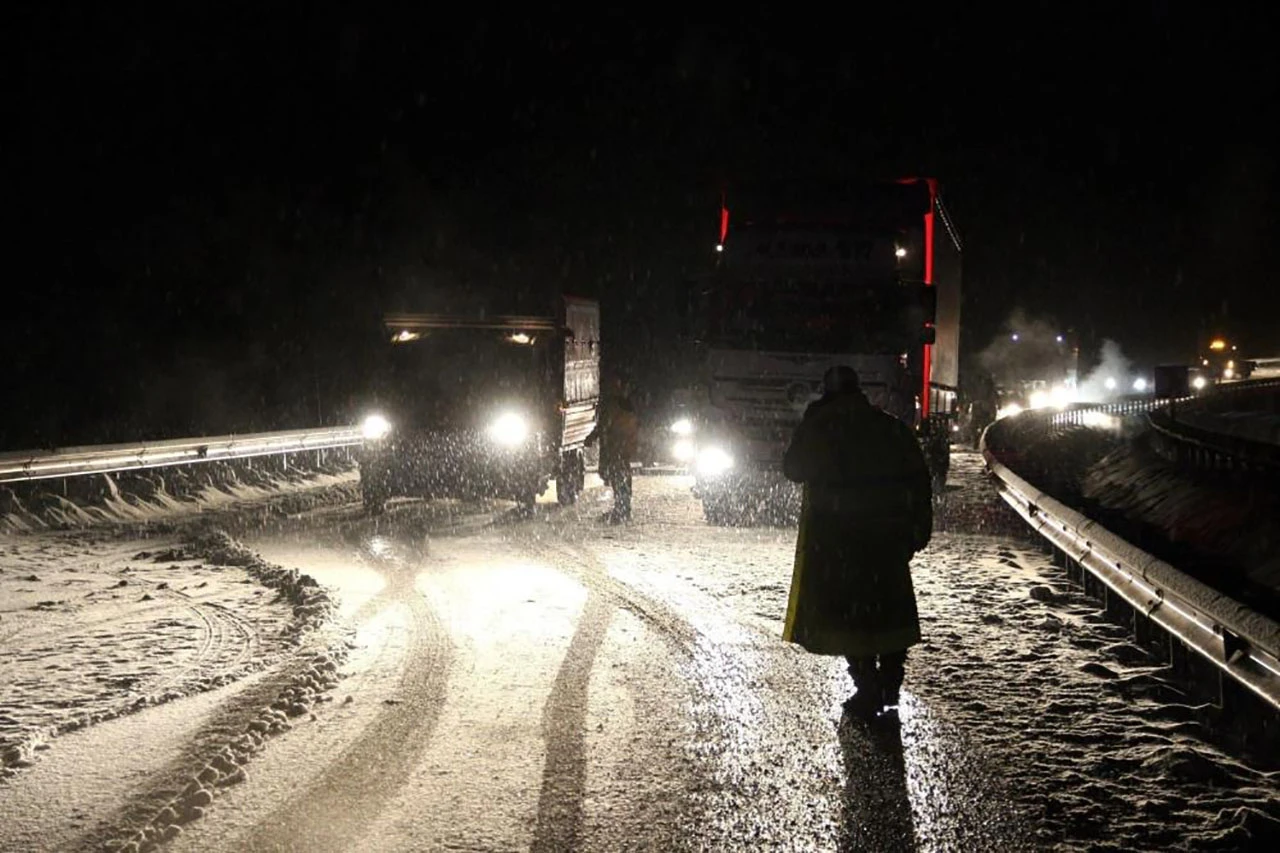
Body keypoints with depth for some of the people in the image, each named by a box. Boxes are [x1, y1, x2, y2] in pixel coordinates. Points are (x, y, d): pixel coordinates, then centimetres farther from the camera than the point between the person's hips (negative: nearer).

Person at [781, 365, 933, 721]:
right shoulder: (892, 427, 6)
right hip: (888, 531, 4)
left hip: (836, 534, -4)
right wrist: (919, 528, 9)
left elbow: (794, 470, 5)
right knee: (890, 606, 17)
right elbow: (919, 480, 5)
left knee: (848, 609, 2)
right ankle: (889, 684, 20)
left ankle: (868, 691, -1)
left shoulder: (818, 426, -4)